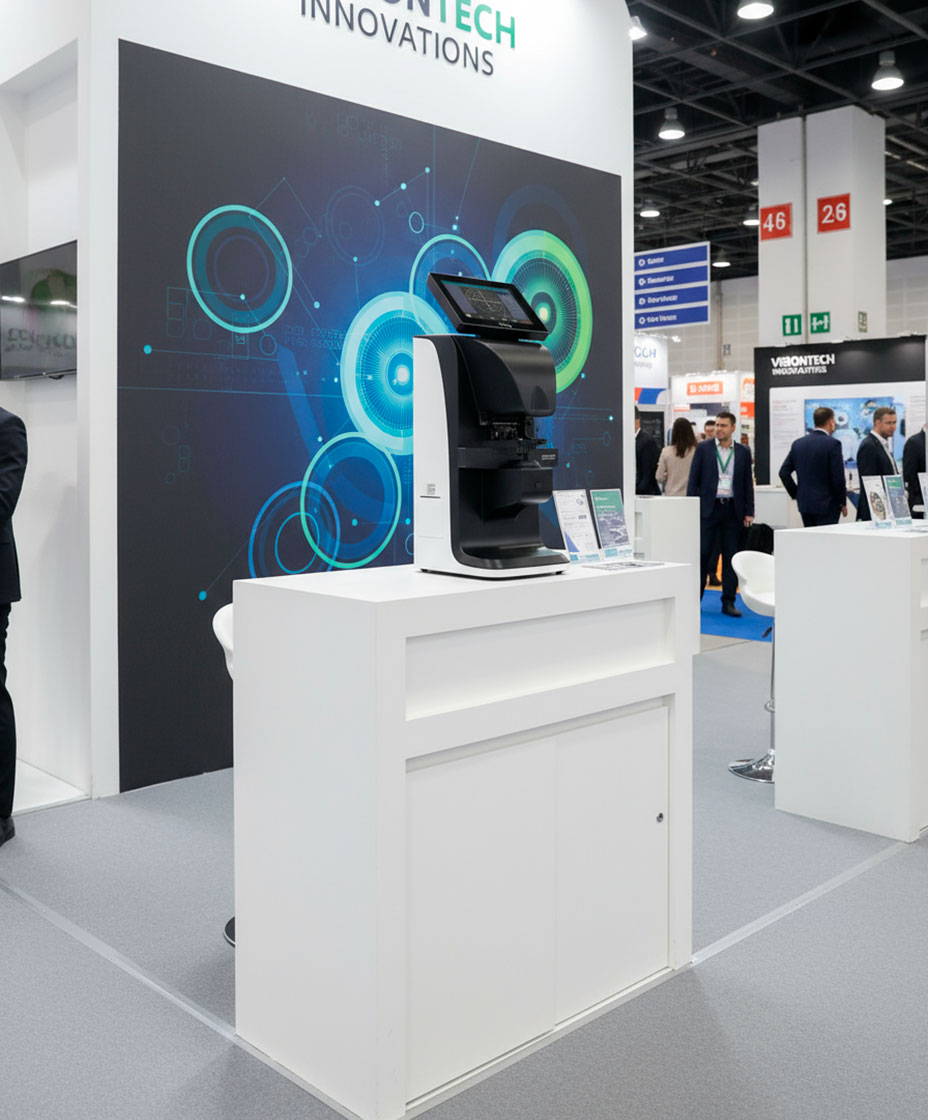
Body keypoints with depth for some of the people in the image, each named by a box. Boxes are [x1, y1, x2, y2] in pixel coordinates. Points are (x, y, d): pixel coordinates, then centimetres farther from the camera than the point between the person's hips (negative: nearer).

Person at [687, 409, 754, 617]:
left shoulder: (743, 452, 8)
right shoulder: (703, 449, 2)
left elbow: (747, 483, 10)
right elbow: (693, 480, 1)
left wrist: (749, 512, 4)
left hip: (733, 509, 2)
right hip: (708, 507, -2)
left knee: (731, 556, 4)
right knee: (702, 554, -1)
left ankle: (728, 602, 10)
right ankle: (695, 599, 10)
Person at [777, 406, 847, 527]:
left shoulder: (798, 443, 5)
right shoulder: (832, 444, -12)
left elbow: (784, 473, 5)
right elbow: (838, 477, -13)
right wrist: (843, 503, -1)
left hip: (804, 504, 6)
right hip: (827, 505, -5)